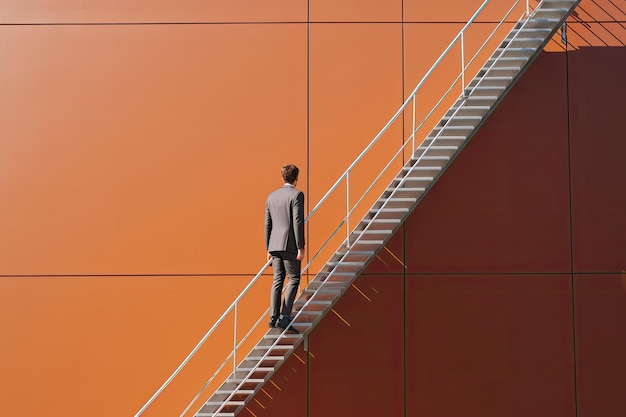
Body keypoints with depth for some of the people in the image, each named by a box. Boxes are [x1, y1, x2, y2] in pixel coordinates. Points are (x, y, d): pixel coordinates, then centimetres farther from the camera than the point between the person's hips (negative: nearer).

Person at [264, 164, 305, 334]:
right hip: (290, 245, -6)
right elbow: (298, 222, -14)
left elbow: (268, 224, 13)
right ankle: (284, 317, -9)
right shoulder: (297, 195, -7)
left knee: (277, 281, 10)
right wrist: (301, 248, -12)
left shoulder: (271, 196, 12)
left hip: (275, 245, 6)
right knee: (293, 280, -1)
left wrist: (268, 249, 18)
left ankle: (274, 317, 6)